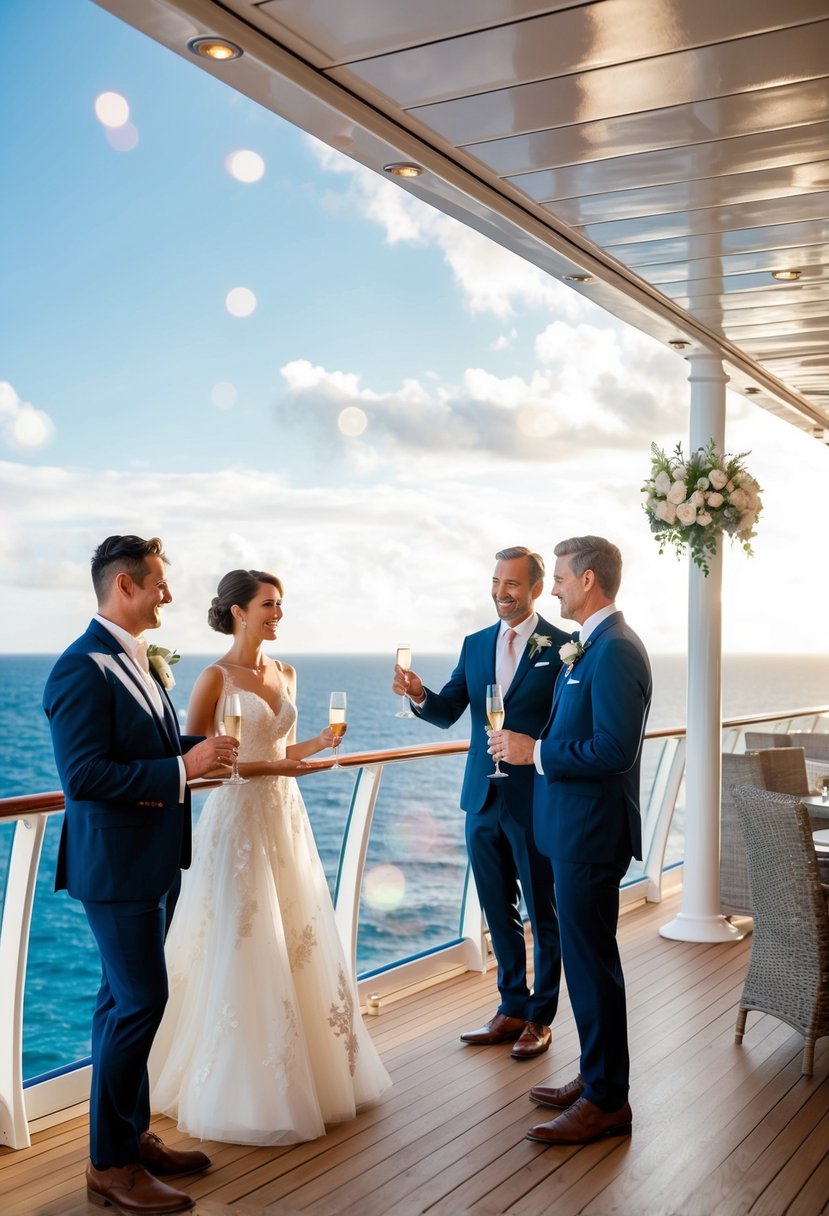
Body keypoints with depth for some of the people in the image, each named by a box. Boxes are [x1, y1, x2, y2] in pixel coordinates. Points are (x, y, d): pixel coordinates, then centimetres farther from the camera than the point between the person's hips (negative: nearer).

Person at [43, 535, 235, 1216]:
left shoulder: (136, 661, 12)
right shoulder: (83, 668, -19)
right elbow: (83, 776, -25)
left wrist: (201, 746, 5)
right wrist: (182, 767, -23)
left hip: (155, 861, 10)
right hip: (116, 865, -10)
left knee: (126, 1001, 17)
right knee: (140, 1002, -5)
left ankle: (131, 1134, 29)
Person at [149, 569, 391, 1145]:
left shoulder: (285, 673, 10)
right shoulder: (217, 677, -10)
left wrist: (317, 744, 0)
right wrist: (262, 767, -18)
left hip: (287, 817, 7)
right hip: (239, 818, -7)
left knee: (301, 944, 11)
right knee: (244, 953, -2)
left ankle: (310, 1071, 27)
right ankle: (241, 1091, 12)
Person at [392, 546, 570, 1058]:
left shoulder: (564, 646, -8)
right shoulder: (475, 645, 8)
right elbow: (447, 712, 2)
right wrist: (420, 694, -17)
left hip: (536, 801, -5)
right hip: (484, 800, 5)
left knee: (544, 913, 8)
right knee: (499, 911, 15)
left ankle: (541, 1017, 22)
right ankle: (512, 1008, 30)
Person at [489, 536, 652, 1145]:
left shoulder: (614, 650, -19)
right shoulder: (593, 645, 13)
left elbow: (615, 749, -26)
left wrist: (535, 750, -19)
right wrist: (529, 744, 11)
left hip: (592, 831, -11)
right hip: (577, 826, 11)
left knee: (591, 959, -2)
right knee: (587, 957, 18)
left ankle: (607, 1101, 9)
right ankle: (595, 1077, 30)